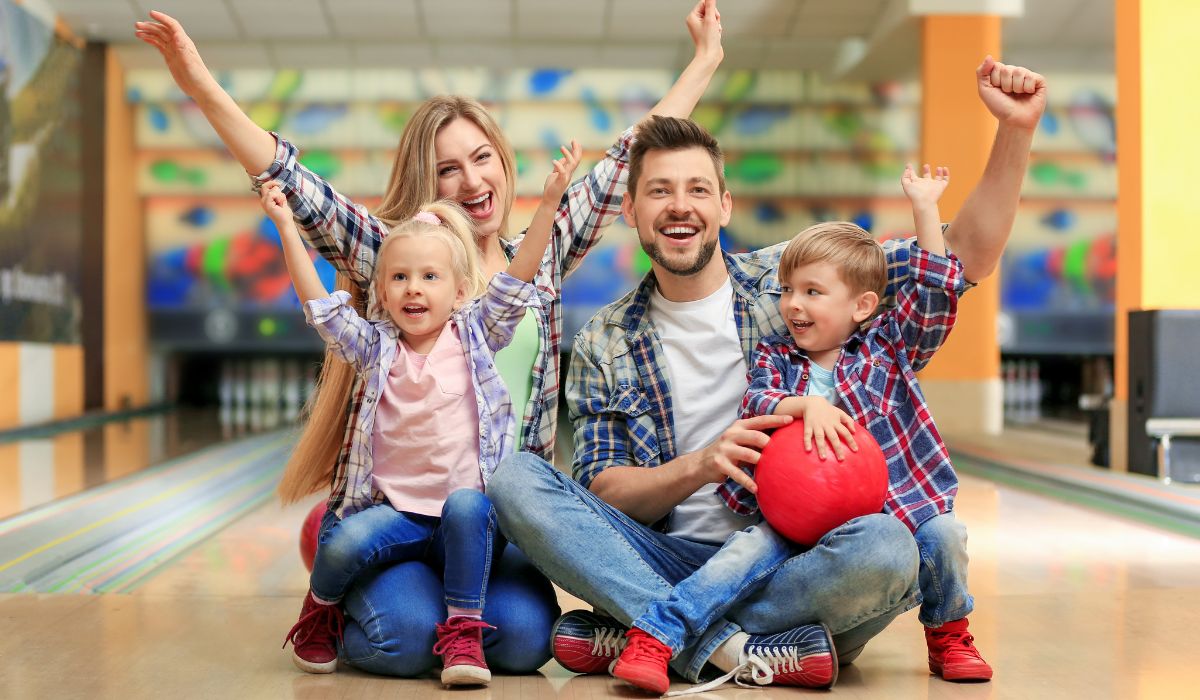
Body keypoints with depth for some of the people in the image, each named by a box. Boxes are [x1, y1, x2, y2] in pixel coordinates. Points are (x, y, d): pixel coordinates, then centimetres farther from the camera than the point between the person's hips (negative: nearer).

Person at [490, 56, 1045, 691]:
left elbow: (967, 257, 4)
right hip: (673, 561, 1)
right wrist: (700, 465, -16)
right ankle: (734, 648, -26)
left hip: (801, 560, -1)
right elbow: (602, 493, 3)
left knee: (886, 547, -36)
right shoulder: (604, 346, 9)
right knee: (515, 480, -21)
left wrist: (1016, 131, -9)